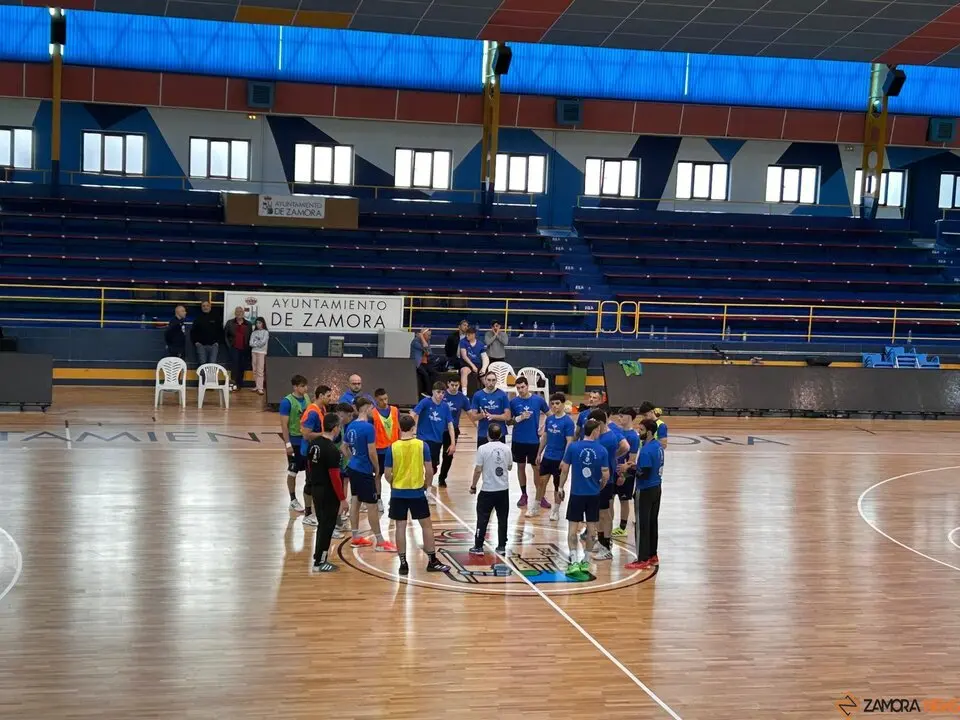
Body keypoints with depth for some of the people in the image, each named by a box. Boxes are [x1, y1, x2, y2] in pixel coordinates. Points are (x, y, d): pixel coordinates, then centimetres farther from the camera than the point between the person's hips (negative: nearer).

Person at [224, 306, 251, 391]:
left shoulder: (248, 324, 10)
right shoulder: (230, 323, 8)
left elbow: (250, 337, 8)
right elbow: (225, 334, 8)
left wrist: (248, 347, -1)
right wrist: (228, 344, -1)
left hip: (244, 349, 2)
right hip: (234, 348, -2)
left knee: (242, 367, 5)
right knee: (235, 363, -18)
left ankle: (239, 384, 14)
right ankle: (233, 382, -21)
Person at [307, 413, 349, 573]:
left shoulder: (314, 443, 3)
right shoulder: (332, 450, -22)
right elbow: (334, 476, -21)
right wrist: (343, 499, -15)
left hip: (316, 489, 8)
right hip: (328, 493, -8)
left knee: (323, 524, 19)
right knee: (327, 526, 2)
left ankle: (319, 557, 27)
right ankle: (319, 562, 8)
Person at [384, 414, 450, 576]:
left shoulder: (392, 447, -6)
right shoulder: (422, 445, -7)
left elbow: (388, 474, -4)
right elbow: (429, 471, -5)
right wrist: (426, 485, 13)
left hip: (398, 493, 1)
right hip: (417, 492, 0)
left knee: (400, 527, 7)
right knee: (426, 525, 11)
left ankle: (403, 564, 9)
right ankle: (432, 561, 15)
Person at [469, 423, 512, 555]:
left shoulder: (483, 449, -12)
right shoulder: (505, 448, -1)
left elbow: (478, 470, -12)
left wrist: (473, 486, -1)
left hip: (488, 490, -3)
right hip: (503, 489, 3)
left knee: (482, 519, 6)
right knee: (502, 519, 10)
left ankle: (478, 547, 10)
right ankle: (501, 547, 14)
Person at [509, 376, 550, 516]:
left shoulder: (538, 400, -5)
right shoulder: (513, 402, -4)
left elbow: (549, 415, 7)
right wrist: (519, 418, -16)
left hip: (534, 440, -1)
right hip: (518, 440, 1)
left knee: (536, 468, 3)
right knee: (521, 466, 11)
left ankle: (540, 496, 13)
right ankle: (523, 494, 24)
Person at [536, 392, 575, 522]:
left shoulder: (568, 421, -13)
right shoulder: (549, 419, 4)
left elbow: (569, 442, -14)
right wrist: (539, 454, 13)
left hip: (560, 459, -4)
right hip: (547, 456, 4)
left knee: (558, 484, 8)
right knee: (541, 482, 4)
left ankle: (556, 511, 21)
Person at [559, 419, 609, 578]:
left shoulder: (572, 447, -7)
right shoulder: (601, 450, -6)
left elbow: (565, 469, -3)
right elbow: (606, 475, -5)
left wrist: (561, 487, 11)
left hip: (576, 493, -1)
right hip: (594, 494, 1)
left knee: (573, 526, 3)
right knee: (591, 526, 13)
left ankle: (574, 562, -8)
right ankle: (586, 561, 19)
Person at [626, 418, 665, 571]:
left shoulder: (646, 451, -23)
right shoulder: (658, 445, 6)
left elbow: (644, 474, -24)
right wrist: (637, 466, 10)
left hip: (645, 491, -9)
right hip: (656, 488, 9)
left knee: (642, 524, -1)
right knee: (652, 522, 16)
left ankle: (643, 559, 4)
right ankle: (652, 555, 25)